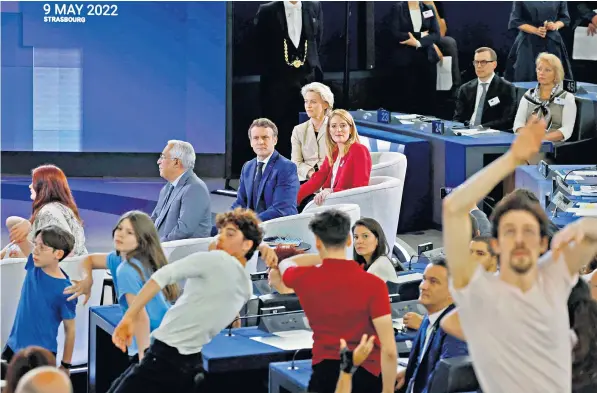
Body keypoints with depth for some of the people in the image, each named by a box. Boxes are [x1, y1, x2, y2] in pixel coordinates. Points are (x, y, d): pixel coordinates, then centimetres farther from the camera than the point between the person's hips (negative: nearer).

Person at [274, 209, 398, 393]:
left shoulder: (304, 279, -6)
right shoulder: (373, 284, -13)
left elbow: (285, 264, 23)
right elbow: (389, 349, -15)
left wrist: (322, 256, 29)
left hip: (325, 372, 1)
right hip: (366, 374, -1)